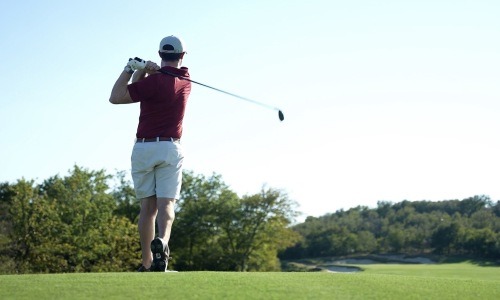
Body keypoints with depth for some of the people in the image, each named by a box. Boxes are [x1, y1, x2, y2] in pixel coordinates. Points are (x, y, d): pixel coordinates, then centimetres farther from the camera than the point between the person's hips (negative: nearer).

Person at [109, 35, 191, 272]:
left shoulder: (154, 81, -11)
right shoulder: (185, 81, 6)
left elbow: (115, 97, -9)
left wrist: (130, 69, -7)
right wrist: (144, 71, -13)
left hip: (143, 148, -2)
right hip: (170, 148, 2)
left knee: (148, 206, 6)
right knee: (166, 203, -7)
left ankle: (147, 264, 7)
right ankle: (162, 241, -36)